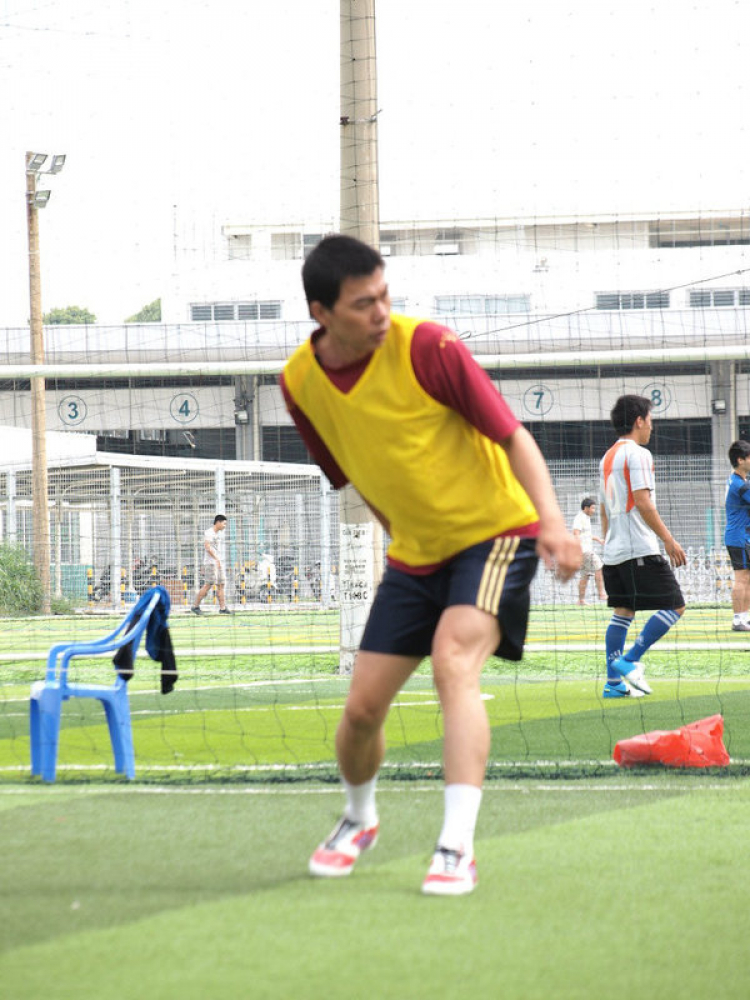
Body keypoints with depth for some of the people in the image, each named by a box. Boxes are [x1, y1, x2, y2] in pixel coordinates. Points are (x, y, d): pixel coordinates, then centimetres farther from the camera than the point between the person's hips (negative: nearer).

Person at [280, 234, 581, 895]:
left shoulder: (427, 347, -20)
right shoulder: (300, 383, -6)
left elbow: (513, 436, -16)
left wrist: (552, 521, -29)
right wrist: (402, 535, 16)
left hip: (495, 531, -5)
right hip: (413, 555, 5)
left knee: (453, 663, -28)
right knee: (362, 707, 2)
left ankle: (457, 849, -29)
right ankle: (360, 818, 34)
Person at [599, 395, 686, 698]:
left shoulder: (608, 457, 17)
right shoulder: (637, 454, -10)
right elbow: (643, 504, -17)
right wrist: (669, 541, -14)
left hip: (613, 552, 9)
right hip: (640, 549, -9)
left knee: (622, 613, 9)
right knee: (674, 606, -5)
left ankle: (614, 682, 3)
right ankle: (629, 662, -12)